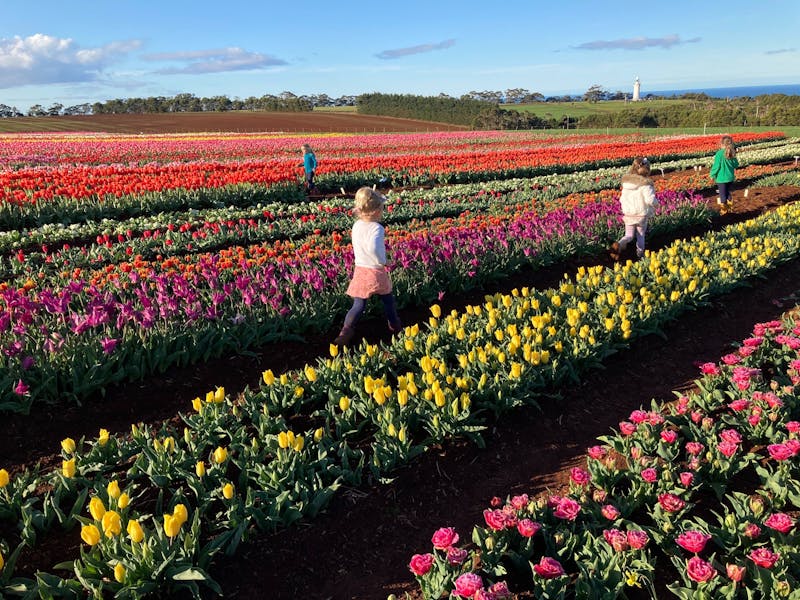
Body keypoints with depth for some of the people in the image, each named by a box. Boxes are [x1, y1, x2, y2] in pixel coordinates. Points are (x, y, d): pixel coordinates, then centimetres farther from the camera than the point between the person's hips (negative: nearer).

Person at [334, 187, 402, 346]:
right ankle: (395, 326, 39)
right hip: (376, 272, -5)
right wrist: (382, 261, -23)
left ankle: (345, 333, -10)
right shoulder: (376, 228, -21)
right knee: (388, 300, 21)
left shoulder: (356, 226, 1)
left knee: (358, 305, 6)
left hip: (359, 271, 5)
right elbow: (373, 247, -37)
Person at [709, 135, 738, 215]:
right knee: (728, 193, 21)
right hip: (730, 177, 5)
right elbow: (736, 165, 8)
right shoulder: (732, 154, 0)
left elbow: (716, 166, -15)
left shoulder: (719, 153, -17)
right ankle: (729, 207, 25)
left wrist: (712, 174, -1)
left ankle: (723, 210, 10)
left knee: (722, 194, 5)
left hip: (721, 178, -5)